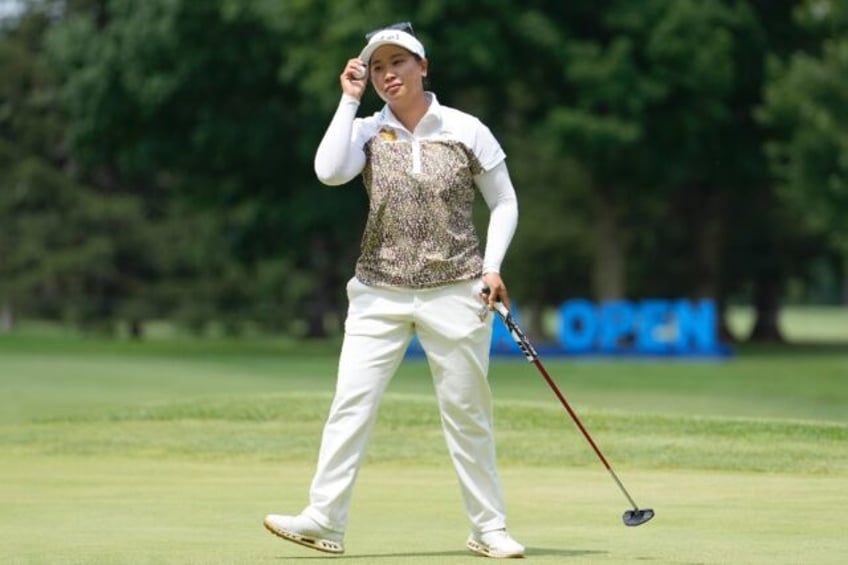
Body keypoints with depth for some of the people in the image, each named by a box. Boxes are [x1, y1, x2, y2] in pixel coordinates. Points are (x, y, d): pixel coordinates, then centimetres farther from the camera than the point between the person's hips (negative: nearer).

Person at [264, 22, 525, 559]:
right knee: (351, 402, -8)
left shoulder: (466, 131, 0)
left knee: (466, 410, 3)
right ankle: (324, 520, -9)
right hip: (380, 293, 1)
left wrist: (492, 265, -5)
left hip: (456, 291, -1)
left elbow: (504, 202, 8)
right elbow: (330, 172, -18)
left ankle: (489, 527, 12)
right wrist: (350, 100, -11)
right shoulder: (367, 131, 2)